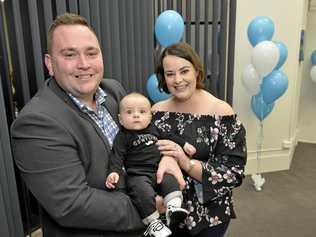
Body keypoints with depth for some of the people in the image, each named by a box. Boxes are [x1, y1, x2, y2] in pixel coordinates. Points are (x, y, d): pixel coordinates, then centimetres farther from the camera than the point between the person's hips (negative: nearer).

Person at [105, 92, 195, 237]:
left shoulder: (154, 129, 15)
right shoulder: (122, 137, 0)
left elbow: (169, 137, 28)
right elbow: (117, 156, -9)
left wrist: (184, 144, 24)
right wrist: (114, 172, -25)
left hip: (160, 169, 6)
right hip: (138, 174, -5)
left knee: (170, 181, -15)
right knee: (143, 191, -27)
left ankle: (173, 208, -14)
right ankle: (153, 222, -16)